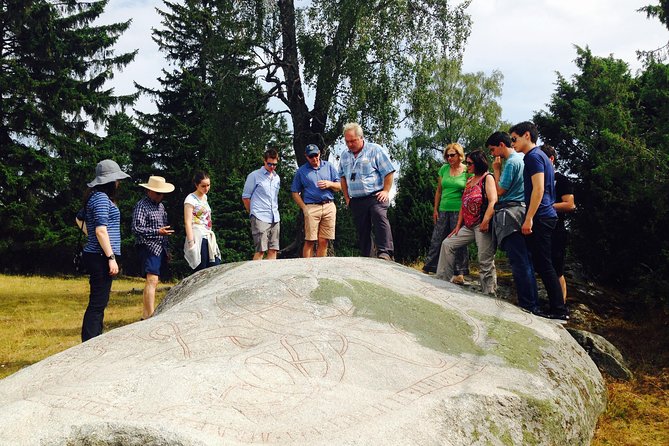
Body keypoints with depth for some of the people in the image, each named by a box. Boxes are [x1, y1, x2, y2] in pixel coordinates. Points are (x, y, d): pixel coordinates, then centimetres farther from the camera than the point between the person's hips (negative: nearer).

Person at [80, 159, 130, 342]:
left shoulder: (95, 196, 18)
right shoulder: (102, 198, -13)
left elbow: (80, 219, 27)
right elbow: (101, 230, -20)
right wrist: (111, 258, -20)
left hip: (95, 257, 10)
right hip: (101, 257, -10)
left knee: (99, 303, 14)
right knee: (97, 303, -9)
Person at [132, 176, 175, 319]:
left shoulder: (161, 206, 19)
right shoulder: (141, 205, -8)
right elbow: (136, 229, -17)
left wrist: (167, 249, 24)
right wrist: (157, 231, -22)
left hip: (161, 249, 9)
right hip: (149, 247, -9)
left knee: (153, 282, 10)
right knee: (152, 281, -19)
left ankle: (145, 316, 16)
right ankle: (150, 317, -25)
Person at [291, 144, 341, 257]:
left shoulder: (329, 167, 14)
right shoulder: (301, 171, 9)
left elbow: (339, 186, 15)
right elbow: (295, 192, 7)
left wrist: (330, 184, -7)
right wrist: (304, 208, -5)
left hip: (329, 207, 2)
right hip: (311, 208, -2)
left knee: (324, 242, 2)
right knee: (309, 241, -7)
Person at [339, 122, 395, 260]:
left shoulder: (375, 150, -1)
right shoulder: (345, 155, 15)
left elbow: (388, 172, -2)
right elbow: (343, 177, 24)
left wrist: (386, 191, -10)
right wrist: (347, 197, 16)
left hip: (375, 196, -5)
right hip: (356, 201, 6)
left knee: (380, 218, -29)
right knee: (362, 231, 6)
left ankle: (385, 253, -37)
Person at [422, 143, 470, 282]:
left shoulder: (467, 171, -2)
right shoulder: (444, 169, 8)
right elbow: (439, 190, 13)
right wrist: (435, 209, 9)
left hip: (459, 211, -4)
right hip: (443, 210, 4)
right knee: (436, 240, 5)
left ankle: (459, 273, 7)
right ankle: (427, 269, 11)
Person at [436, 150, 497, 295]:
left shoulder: (487, 178, -4)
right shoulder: (469, 181, 20)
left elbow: (493, 201, -16)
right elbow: (464, 205, 19)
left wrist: (485, 222, -25)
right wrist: (458, 226, 14)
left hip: (482, 225, -9)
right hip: (468, 226, 9)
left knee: (485, 261, -8)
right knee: (447, 244, 5)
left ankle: (489, 294, -2)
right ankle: (442, 280, 10)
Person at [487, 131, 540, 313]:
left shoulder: (511, 162, -11)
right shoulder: (521, 158, 18)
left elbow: (500, 190, -9)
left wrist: (496, 170, 0)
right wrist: (499, 169, 16)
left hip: (510, 214, -10)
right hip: (521, 212, 10)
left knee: (518, 262, -8)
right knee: (525, 261, 11)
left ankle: (528, 305, -7)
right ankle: (533, 303, 15)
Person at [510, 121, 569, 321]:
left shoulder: (533, 156, -10)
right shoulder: (540, 156, 21)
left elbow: (538, 189, -19)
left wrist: (529, 218, -21)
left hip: (540, 217, -10)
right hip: (546, 216, 10)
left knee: (544, 265, -8)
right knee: (543, 264, 12)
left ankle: (558, 310, -5)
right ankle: (558, 308, 15)